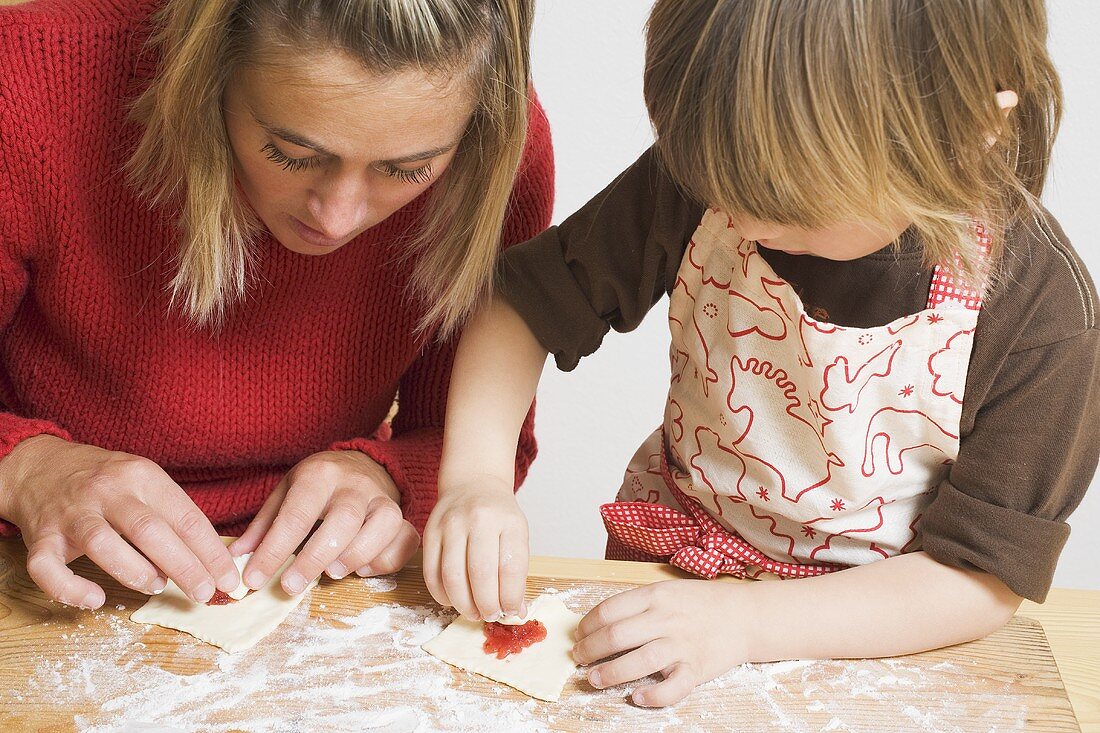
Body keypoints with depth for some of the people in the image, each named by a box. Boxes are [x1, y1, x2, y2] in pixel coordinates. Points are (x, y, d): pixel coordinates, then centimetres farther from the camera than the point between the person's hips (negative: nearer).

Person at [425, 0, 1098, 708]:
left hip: (867, 637, 1)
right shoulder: (704, 178, -16)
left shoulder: (1042, 310, -23)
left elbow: (984, 576, -19)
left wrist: (742, 620, -29)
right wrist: (476, 476, -22)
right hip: (664, 564, 0)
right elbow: (525, 302, -6)